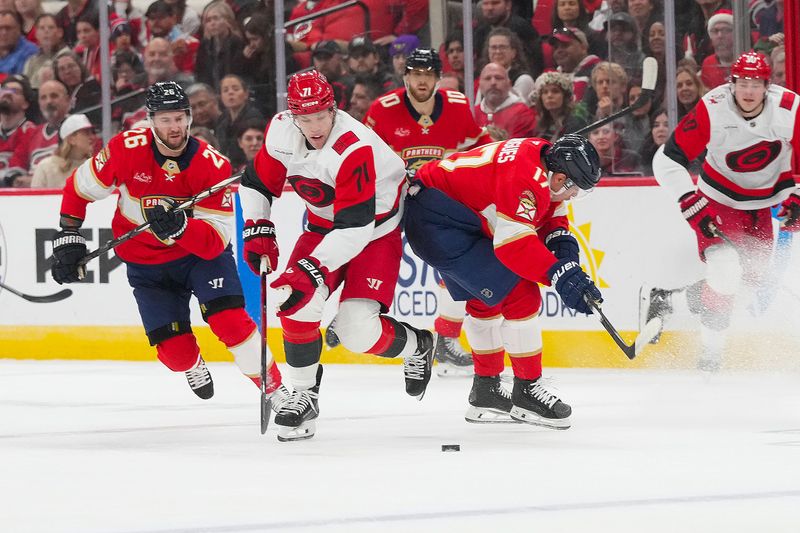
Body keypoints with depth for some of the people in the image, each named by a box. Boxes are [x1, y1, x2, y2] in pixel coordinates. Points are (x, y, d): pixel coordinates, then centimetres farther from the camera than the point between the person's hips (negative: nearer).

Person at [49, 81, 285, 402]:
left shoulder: (213, 165, -21)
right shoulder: (126, 149, -18)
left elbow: (215, 241, -26)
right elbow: (80, 188, -1)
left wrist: (178, 227, -43)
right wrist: (68, 239, -3)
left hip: (202, 252, -1)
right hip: (146, 264, 1)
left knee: (229, 318, -26)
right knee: (174, 349, -7)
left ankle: (275, 390, -11)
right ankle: (195, 371, 31)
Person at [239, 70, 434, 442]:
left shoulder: (355, 149, -33)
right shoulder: (281, 131, -14)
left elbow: (355, 227, -35)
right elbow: (257, 183, 4)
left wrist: (312, 269, -40)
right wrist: (257, 230, -8)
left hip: (376, 227, -5)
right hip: (325, 225, 6)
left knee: (358, 331, -16)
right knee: (298, 303, -18)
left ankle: (417, 347, 17)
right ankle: (304, 395, 1)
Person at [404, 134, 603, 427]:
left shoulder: (544, 159, 6)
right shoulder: (525, 175, -25)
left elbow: (553, 219, 16)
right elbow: (514, 244, -29)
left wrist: (562, 243, -4)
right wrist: (561, 274, -31)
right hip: (437, 220, -11)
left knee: (485, 299, 23)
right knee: (519, 293, -12)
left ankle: (486, 390, 33)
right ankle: (526, 391, -4)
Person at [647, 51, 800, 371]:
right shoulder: (711, 110, -25)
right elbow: (667, 161, -21)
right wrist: (692, 204, -26)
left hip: (762, 204, 4)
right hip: (718, 199, -4)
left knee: (751, 278, 9)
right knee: (725, 274, -22)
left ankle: (667, 298, 27)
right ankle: (711, 353, -3)